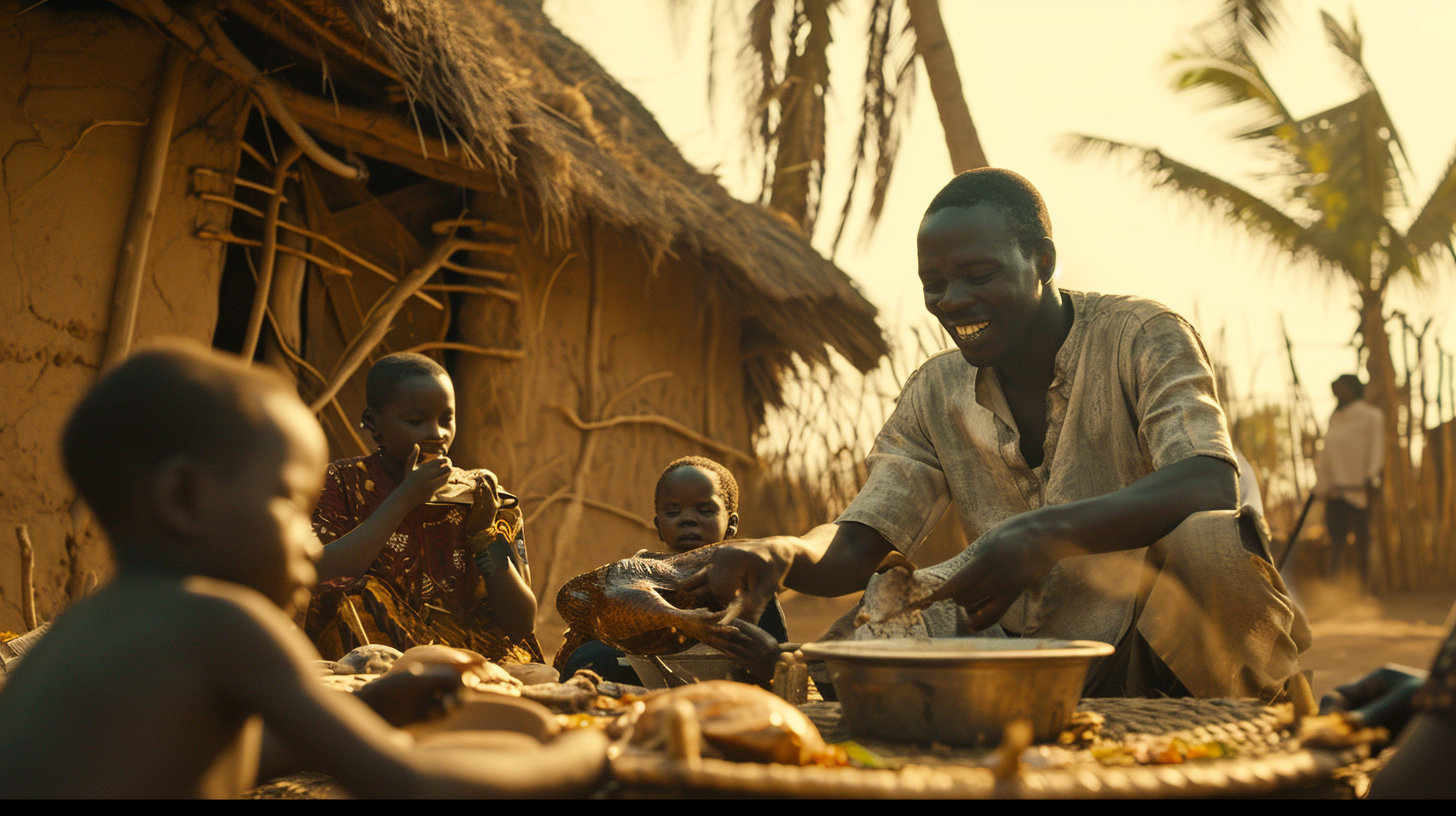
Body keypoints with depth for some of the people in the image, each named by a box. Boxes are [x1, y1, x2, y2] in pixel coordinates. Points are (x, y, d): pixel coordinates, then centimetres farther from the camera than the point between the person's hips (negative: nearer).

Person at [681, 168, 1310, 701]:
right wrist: (780, 554, -25)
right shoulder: (934, 395, 4)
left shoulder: (1142, 338, -9)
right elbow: (857, 545, -1)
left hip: (1158, 652, -3)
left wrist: (1047, 532, -43)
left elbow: (1211, 486, -26)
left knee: (1207, 542, -33)